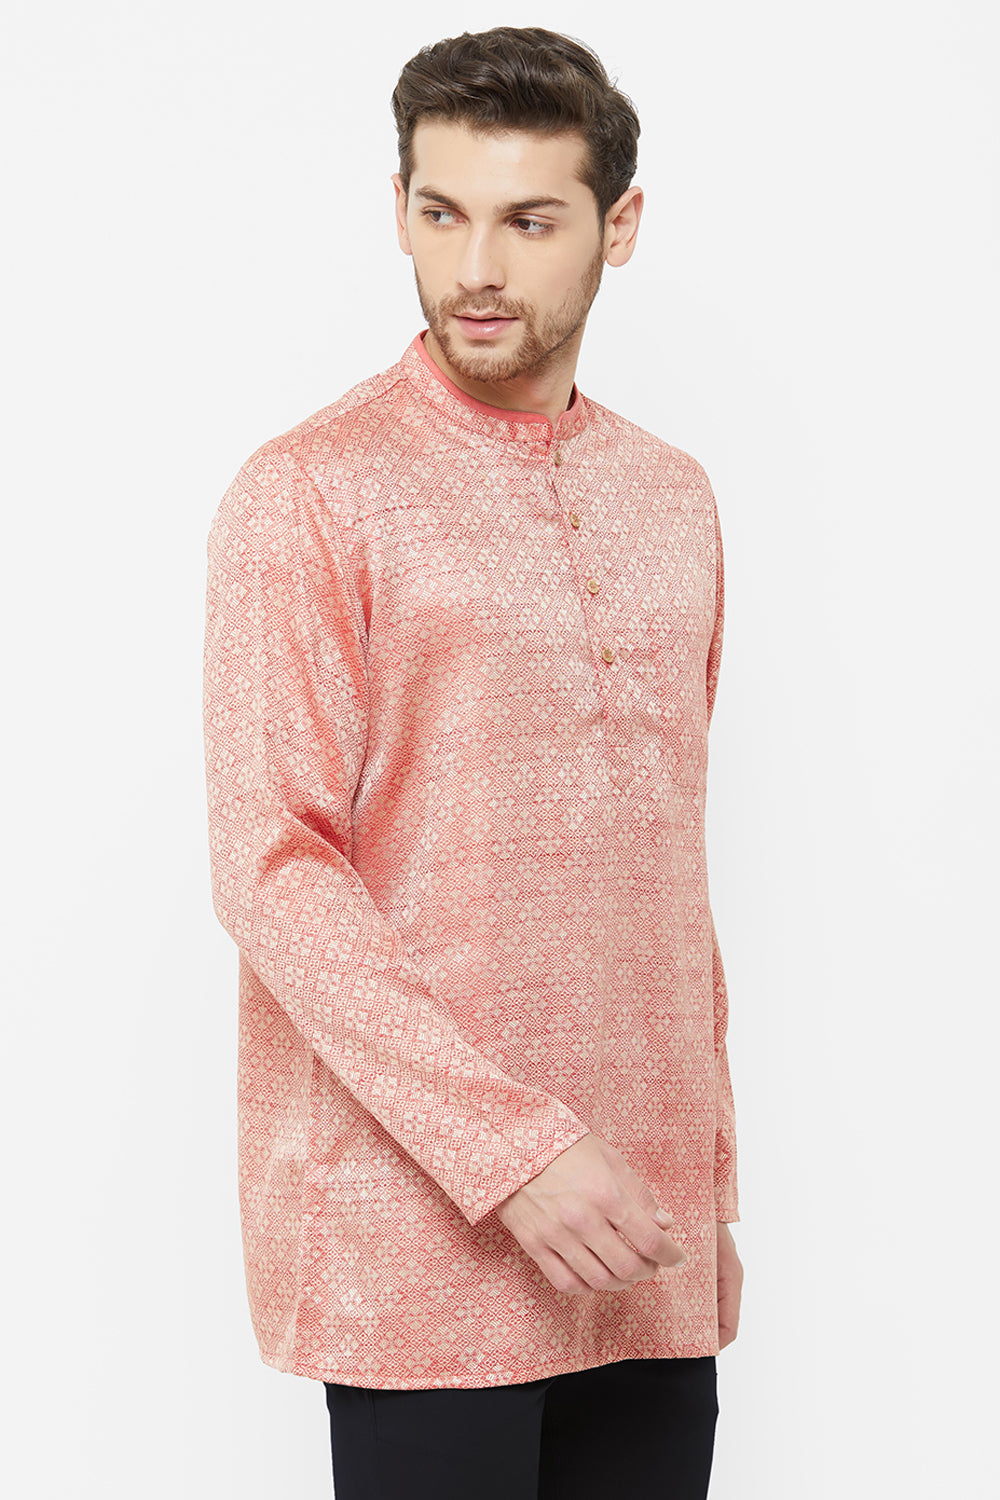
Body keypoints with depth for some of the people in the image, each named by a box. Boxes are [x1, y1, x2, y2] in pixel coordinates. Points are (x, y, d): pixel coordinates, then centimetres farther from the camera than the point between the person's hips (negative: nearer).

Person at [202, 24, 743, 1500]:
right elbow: (272, 875, -13)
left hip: (640, 1240, 5)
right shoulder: (312, 494, -7)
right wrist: (512, 1151, -18)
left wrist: (713, 1180, 15)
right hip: (422, 1238, -5)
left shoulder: (672, 498, 12)